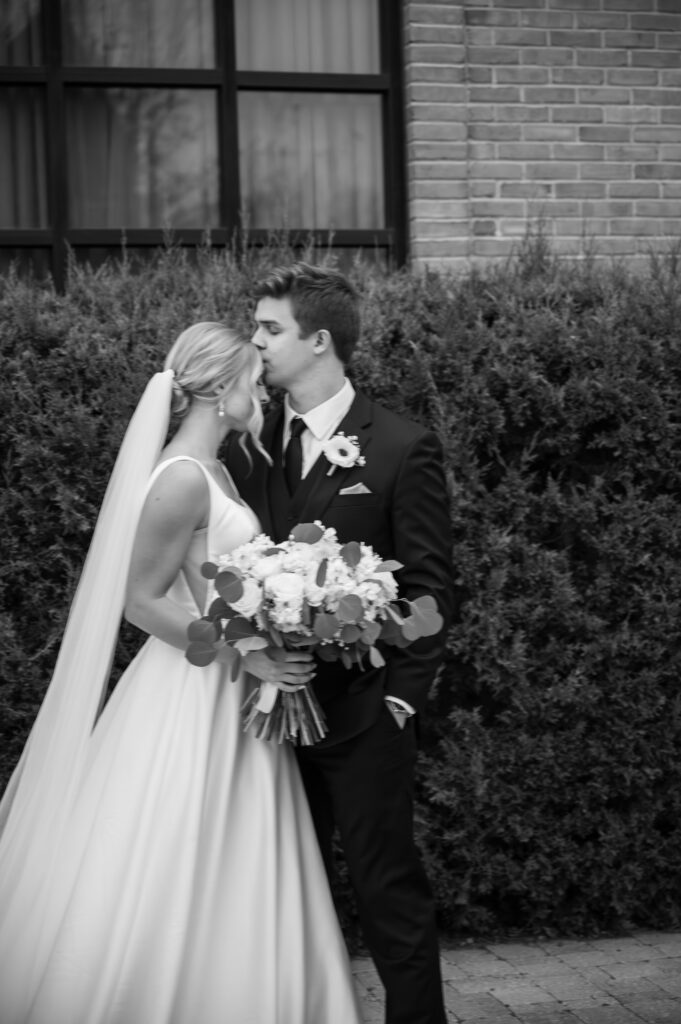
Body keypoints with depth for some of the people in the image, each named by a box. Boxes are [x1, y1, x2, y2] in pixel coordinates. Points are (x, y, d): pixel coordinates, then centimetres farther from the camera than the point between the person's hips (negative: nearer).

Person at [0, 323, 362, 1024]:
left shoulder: (212, 471, 10)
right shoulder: (182, 477, -18)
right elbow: (142, 601, -18)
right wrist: (247, 653, -20)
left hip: (228, 697, 9)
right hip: (190, 699, -9)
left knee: (231, 897, 13)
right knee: (163, 892, 0)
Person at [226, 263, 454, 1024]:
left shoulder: (404, 449, -7)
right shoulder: (249, 445, 7)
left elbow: (430, 589, -6)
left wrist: (400, 698, -10)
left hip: (361, 714, -5)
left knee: (389, 894, 3)